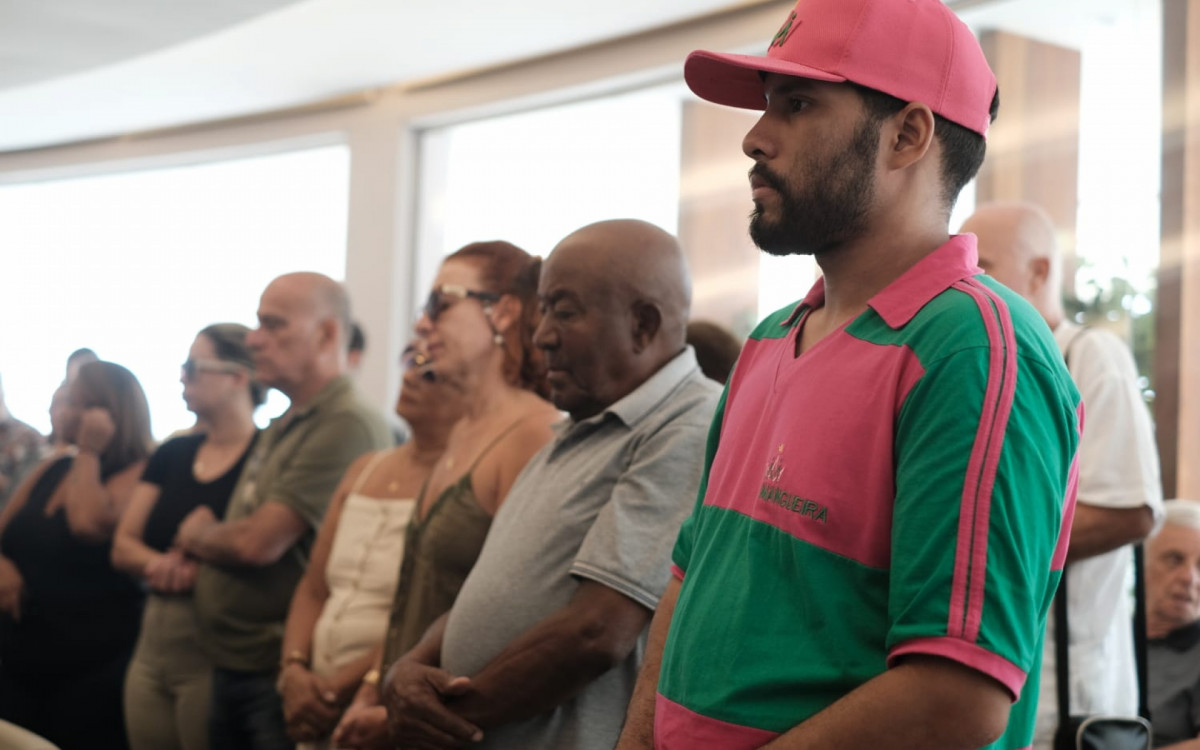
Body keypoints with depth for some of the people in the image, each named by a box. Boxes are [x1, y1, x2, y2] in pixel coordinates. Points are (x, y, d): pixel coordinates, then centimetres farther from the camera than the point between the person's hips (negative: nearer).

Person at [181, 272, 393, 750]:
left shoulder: (346, 425, -17)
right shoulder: (281, 428, 14)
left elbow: (258, 542, -20)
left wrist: (196, 537, 1)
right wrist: (201, 541, -2)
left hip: (281, 674, -9)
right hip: (232, 670, 9)